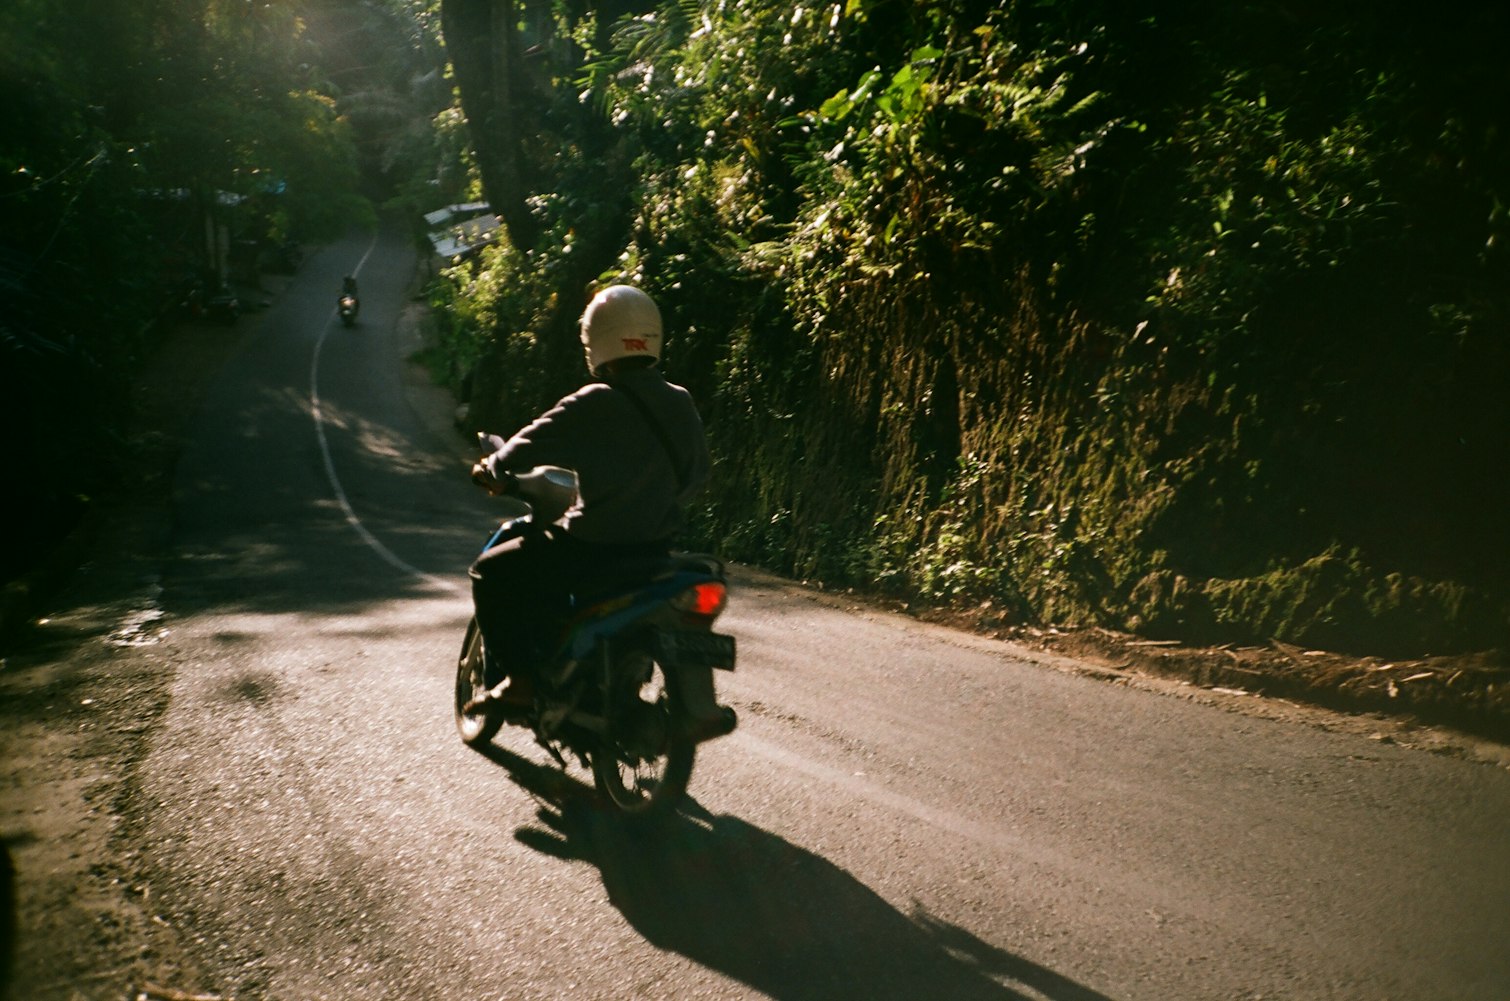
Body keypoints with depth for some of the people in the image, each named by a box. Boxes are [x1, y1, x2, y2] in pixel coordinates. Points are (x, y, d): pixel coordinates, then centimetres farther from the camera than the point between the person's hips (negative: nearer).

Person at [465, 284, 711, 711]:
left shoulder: (594, 405, -16)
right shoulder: (682, 404, 3)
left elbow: (530, 447, -12)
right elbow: (696, 472, 14)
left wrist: (491, 469, 8)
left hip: (593, 545, -7)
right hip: (656, 547, 7)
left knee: (491, 572, 9)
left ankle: (521, 678, 0)